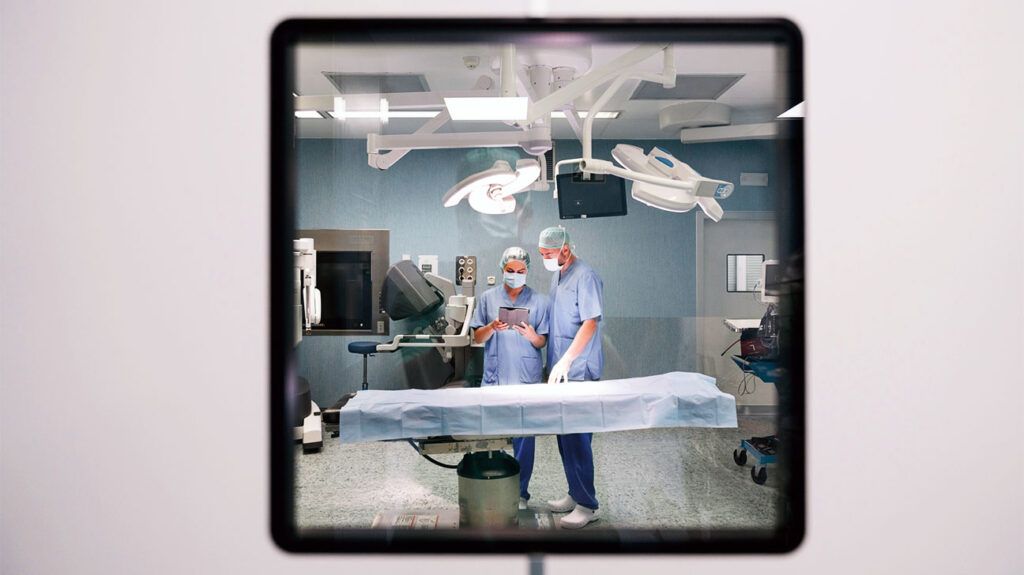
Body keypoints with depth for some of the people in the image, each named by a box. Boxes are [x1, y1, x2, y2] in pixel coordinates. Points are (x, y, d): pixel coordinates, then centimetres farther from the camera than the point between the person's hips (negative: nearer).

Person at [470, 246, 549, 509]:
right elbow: (477, 337, 7)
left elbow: (542, 341, 4)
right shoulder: (487, 298, 7)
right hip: (494, 378, 1)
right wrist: (491, 328, -14)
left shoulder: (539, 300, 4)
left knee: (524, 437, 4)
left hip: (527, 379, 0)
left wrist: (531, 335, -18)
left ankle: (520, 492, 15)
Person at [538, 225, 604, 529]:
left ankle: (587, 505, 6)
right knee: (564, 435, 14)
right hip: (560, 370, 9)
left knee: (576, 438, -4)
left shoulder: (585, 277, -13)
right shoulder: (557, 275, 15)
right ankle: (575, 494, 26)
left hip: (579, 371, -9)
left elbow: (590, 323, -20)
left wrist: (565, 362, -26)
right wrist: (553, 364, 16)